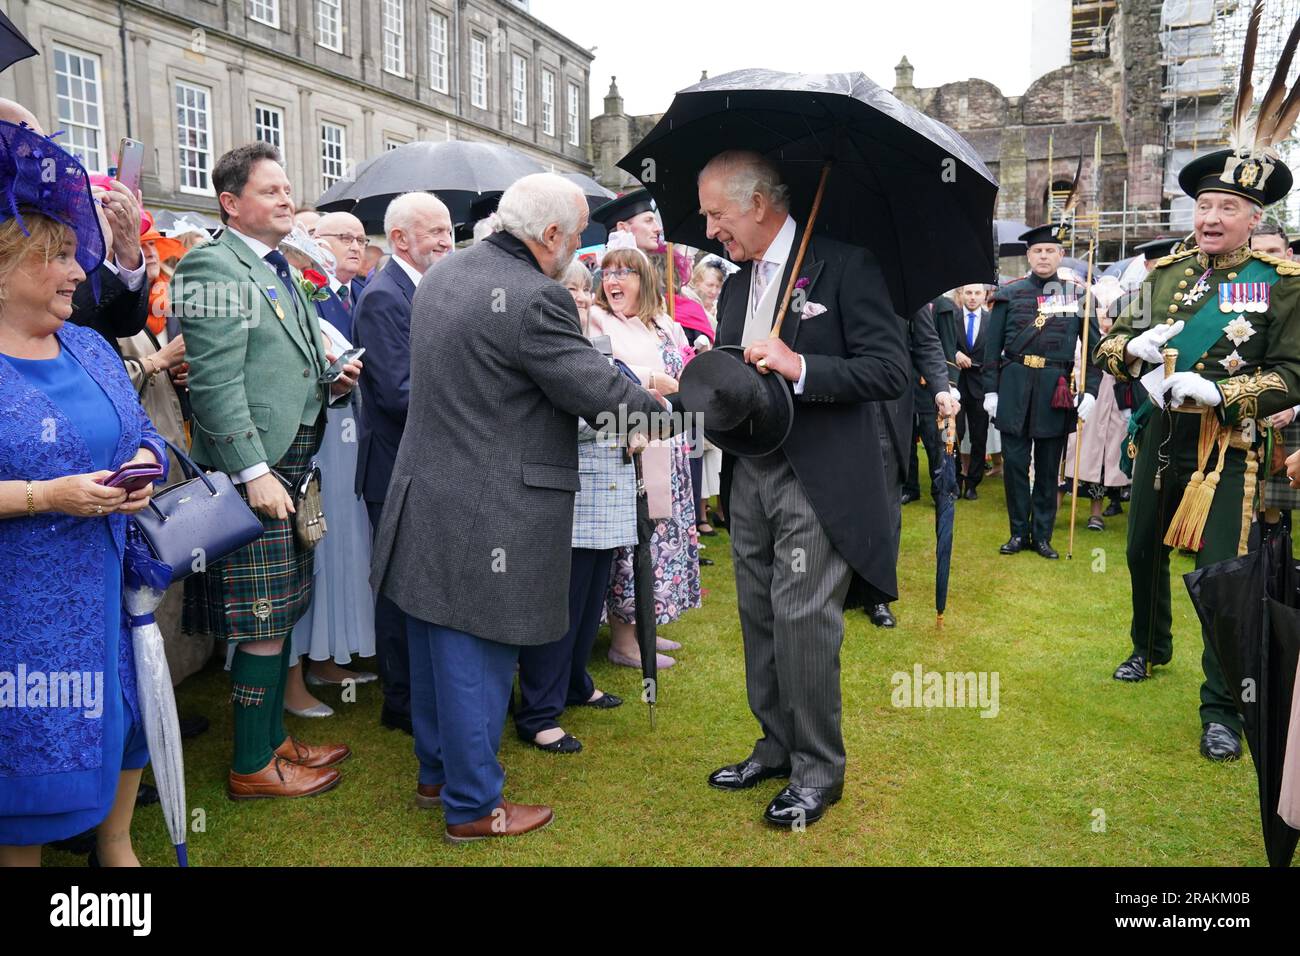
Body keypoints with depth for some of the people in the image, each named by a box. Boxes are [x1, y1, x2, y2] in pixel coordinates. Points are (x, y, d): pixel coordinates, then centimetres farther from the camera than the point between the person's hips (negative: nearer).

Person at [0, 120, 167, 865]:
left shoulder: (91, 348, 8)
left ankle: (116, 845, 38)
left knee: (123, 718, 17)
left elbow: (143, 433, 14)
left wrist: (144, 466, -7)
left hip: (111, 586, 6)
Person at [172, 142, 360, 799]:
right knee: (262, 625, -2)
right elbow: (215, 383, -18)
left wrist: (333, 382, 7)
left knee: (281, 614, 16)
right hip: (254, 471, -9)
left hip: (293, 467, 9)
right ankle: (252, 767, 12)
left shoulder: (280, 272, 18)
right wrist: (254, 472, -21)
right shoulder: (212, 267, -10)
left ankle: (274, 738, 29)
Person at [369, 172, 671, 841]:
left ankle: (437, 769, 38)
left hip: (426, 498, 9)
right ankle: (473, 807, 20)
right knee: (478, 658, 4)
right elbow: (600, 392, -17)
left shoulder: (441, 276, 8)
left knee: (436, 646, 20)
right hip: (490, 517, -9)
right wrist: (658, 408, 3)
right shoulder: (534, 298, -21)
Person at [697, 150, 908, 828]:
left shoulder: (844, 266, -8)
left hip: (817, 479, -7)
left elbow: (892, 371, -14)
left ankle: (818, 769, 13)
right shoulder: (736, 286, 14)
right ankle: (775, 747, 29)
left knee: (802, 619, -5)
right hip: (749, 473, 7)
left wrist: (799, 366, -24)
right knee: (758, 617, 12)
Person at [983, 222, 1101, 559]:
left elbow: (1094, 346, 3)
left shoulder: (1077, 294, 4)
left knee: (1048, 467, 8)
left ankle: (1042, 534, 19)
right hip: (1015, 387, 0)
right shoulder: (1009, 294, 4)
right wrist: (990, 389, -1)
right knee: (1014, 463, 4)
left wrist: (1090, 390, -6)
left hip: (1056, 389, 0)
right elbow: (992, 346, 4)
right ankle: (1019, 532, 17)